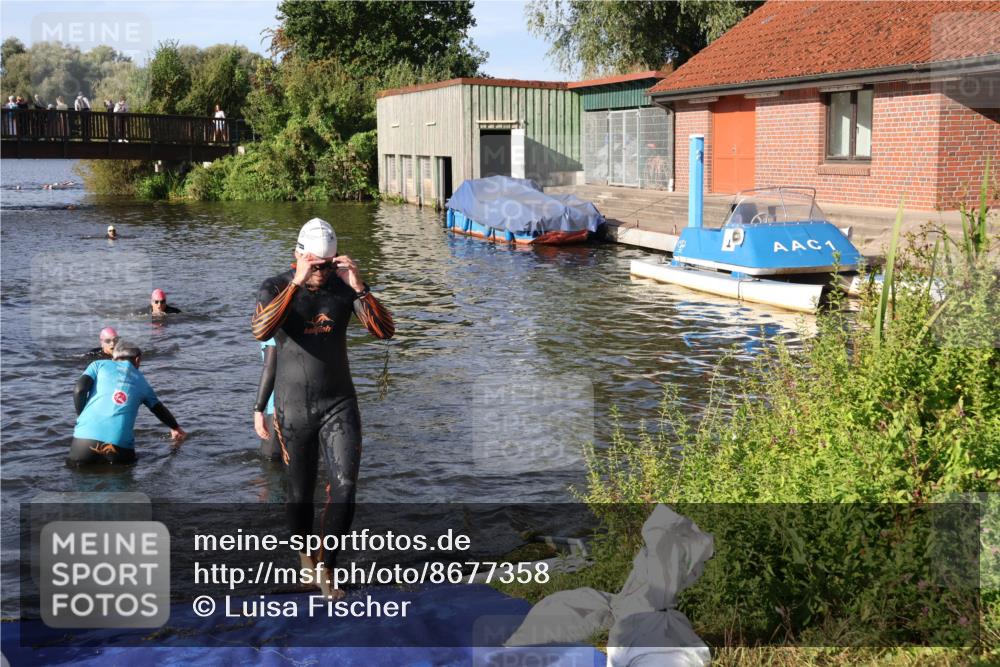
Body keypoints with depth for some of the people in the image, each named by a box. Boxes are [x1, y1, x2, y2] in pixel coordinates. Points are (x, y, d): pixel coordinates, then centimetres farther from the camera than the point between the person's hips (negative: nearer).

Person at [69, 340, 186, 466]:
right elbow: (160, 409, 36)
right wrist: (176, 429, 53)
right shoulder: (142, 381, 22)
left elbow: (79, 390, 0)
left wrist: (81, 416, 16)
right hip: (120, 443, 0)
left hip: (87, 436, 0)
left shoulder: (99, 365, 16)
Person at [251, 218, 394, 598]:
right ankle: (304, 555, 37)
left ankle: (325, 569, 2)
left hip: (339, 404, 1)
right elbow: (261, 331, -30)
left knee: (345, 486, -14)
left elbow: (385, 331, -15)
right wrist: (296, 283, -36)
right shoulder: (276, 288, -9)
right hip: (293, 407, -1)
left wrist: (359, 287, -28)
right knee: (300, 493, 9)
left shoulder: (345, 286, -4)